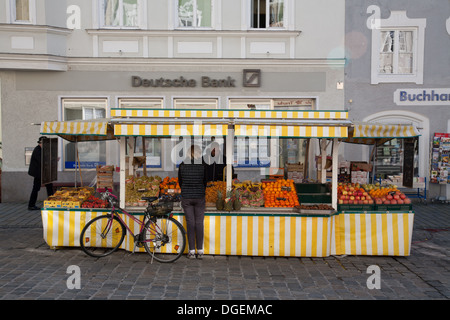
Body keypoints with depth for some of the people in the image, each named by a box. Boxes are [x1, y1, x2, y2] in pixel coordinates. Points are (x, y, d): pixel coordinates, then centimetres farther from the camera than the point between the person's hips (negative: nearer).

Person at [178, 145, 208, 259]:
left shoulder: (182, 165, -1)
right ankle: (200, 251, 11)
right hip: (200, 197, -1)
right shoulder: (202, 164, -5)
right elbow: (206, 181, 4)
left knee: (190, 223, 5)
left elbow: (180, 181, 9)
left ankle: (192, 251, 7)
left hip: (186, 197, 1)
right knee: (199, 223, 6)